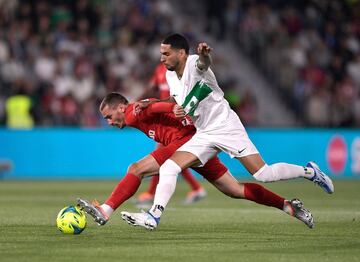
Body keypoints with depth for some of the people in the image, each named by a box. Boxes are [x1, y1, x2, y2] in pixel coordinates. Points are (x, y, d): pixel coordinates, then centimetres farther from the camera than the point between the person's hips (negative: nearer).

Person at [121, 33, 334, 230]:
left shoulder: (194, 64, -17)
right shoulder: (170, 75, 7)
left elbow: (204, 63, -44)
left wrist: (204, 54, -68)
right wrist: (150, 103, 13)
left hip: (226, 127, -7)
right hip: (204, 135, 7)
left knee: (263, 174, -11)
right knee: (168, 168, -10)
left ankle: (309, 171, 10)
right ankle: (154, 216, -9)